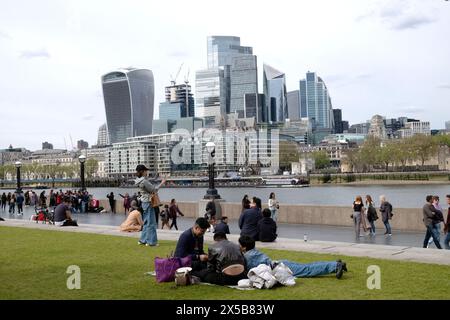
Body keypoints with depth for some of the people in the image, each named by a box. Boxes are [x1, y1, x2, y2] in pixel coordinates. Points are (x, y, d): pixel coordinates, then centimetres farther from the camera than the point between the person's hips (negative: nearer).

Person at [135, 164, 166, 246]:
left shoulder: (139, 181, 9)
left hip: (144, 202, 10)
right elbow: (153, 190, -15)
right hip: (148, 202, -10)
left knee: (146, 222, 17)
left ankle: (143, 240, 23)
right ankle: (151, 241, 3)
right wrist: (162, 183, -8)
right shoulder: (144, 181, -20)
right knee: (151, 222, -2)